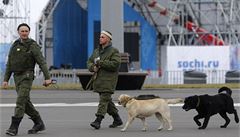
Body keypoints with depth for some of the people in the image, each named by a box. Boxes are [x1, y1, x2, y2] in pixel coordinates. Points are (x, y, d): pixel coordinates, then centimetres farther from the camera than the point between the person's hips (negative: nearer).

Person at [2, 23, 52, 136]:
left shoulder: (33, 46, -6)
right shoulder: (14, 46, 12)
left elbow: (42, 62, -10)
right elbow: (9, 64, 14)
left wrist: (47, 78, -18)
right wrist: (5, 79, 8)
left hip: (27, 76, -7)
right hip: (17, 77, 7)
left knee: (21, 101, -14)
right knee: (25, 102, 8)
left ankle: (14, 127, -15)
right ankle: (39, 124, 20)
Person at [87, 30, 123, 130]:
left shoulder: (114, 51, -6)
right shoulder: (97, 51, 17)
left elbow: (115, 64, -19)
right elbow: (89, 61, 19)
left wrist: (100, 62, -18)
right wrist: (93, 67, -5)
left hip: (108, 80, -8)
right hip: (98, 80, 8)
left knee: (104, 100, -13)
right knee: (107, 100, 13)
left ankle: (98, 120, -20)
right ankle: (117, 119, 25)